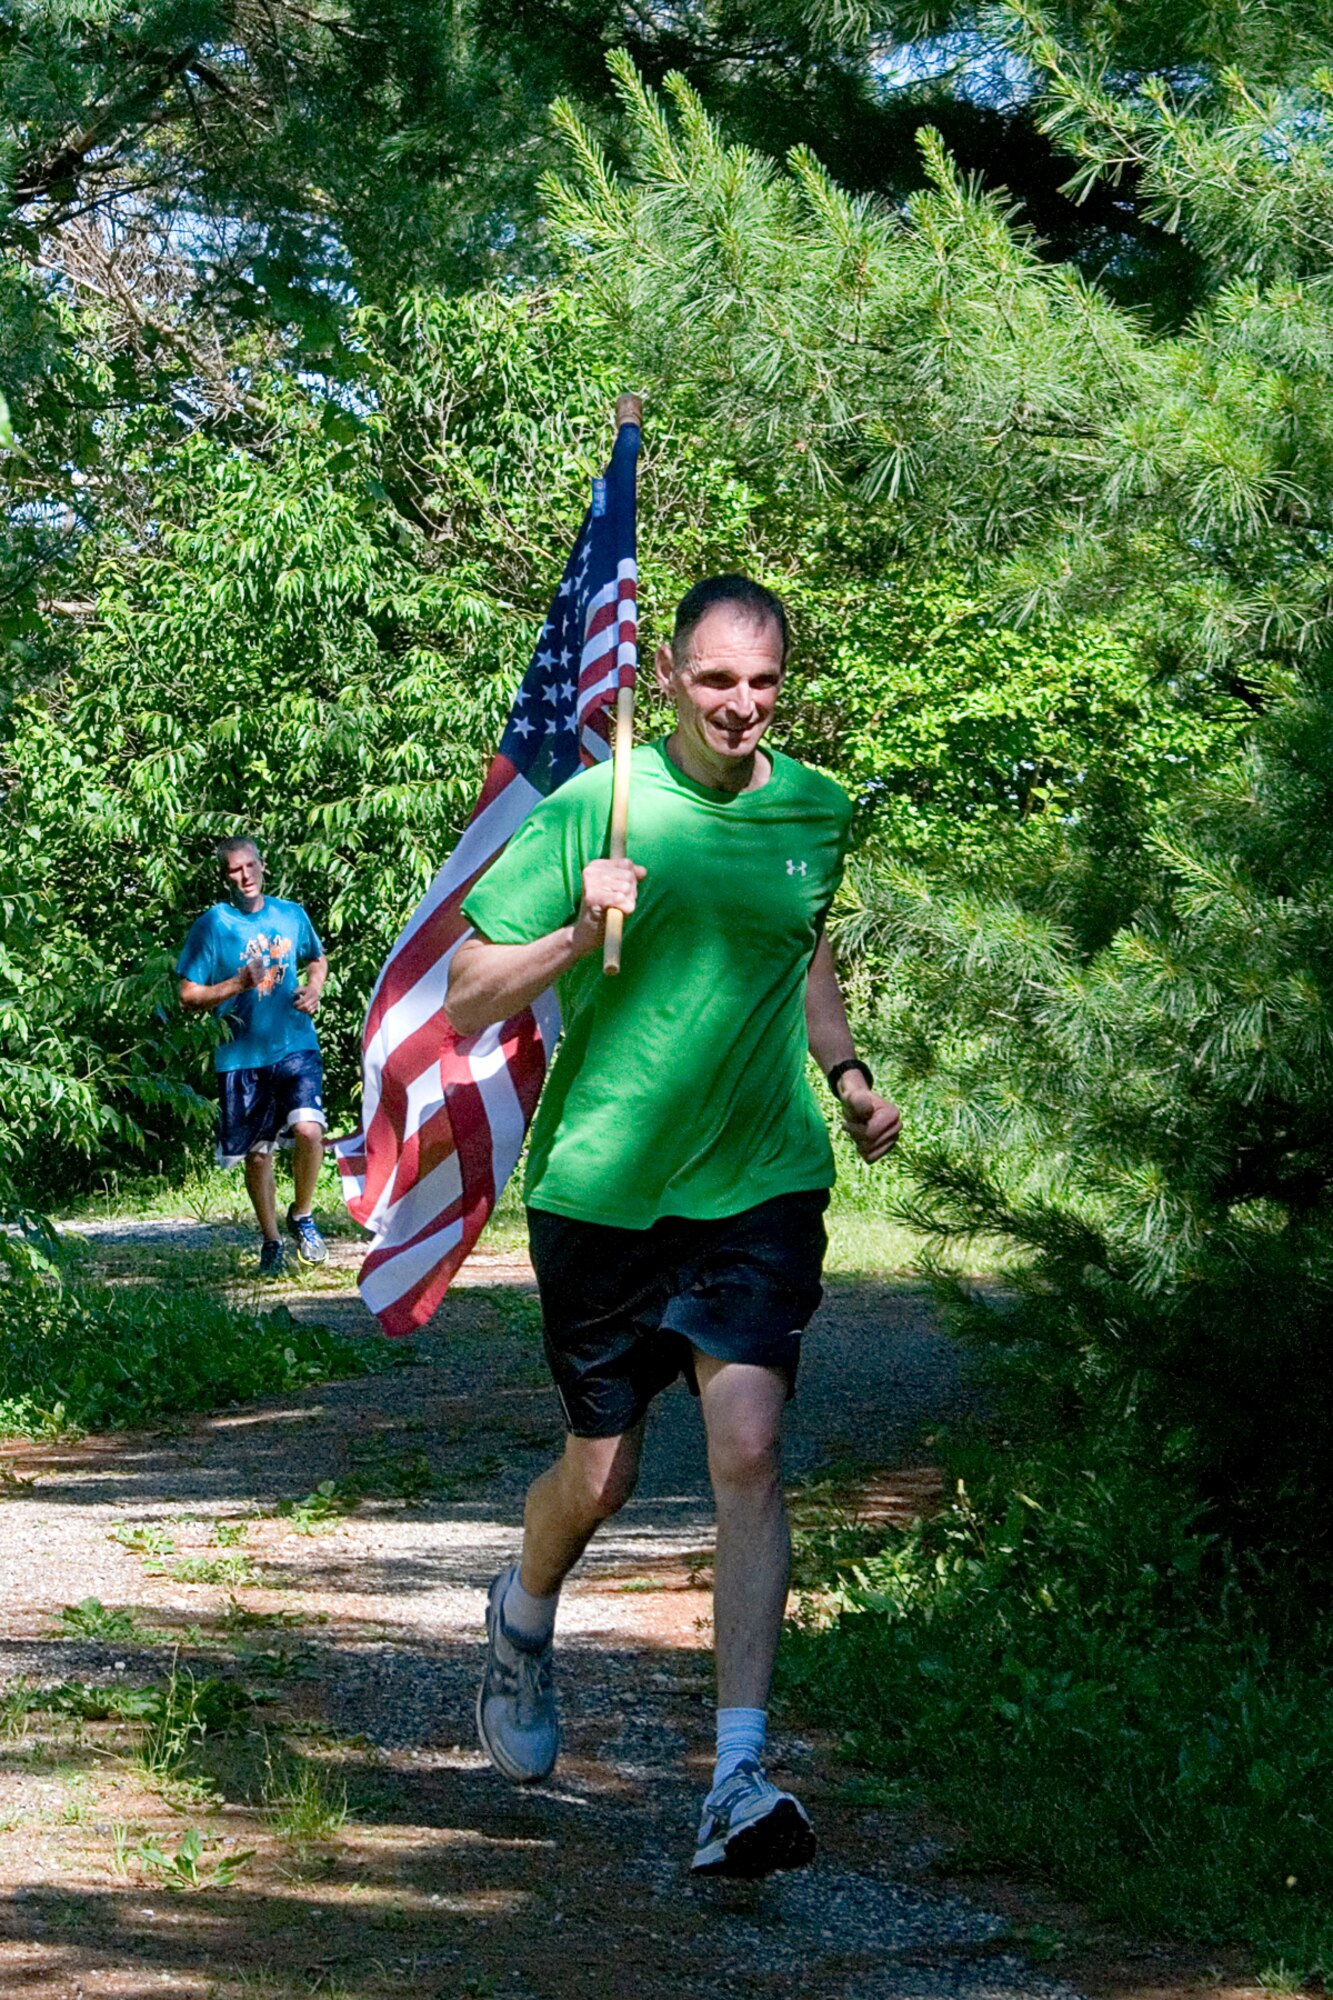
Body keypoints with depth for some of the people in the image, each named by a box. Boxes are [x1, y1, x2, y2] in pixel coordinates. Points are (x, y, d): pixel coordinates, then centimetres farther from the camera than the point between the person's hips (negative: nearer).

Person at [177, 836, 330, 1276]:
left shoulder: (291, 915, 6)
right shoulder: (212, 926, -4)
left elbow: (317, 959, 25)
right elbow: (189, 995, -3)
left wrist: (314, 988, 4)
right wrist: (241, 983, -16)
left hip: (295, 1046, 1)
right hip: (241, 1055, -1)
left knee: (308, 1130, -19)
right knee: (257, 1153, 7)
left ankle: (302, 1216, 6)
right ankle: (270, 1240, 27)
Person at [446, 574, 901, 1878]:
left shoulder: (815, 811, 4)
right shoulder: (592, 811, -9)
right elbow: (465, 1002, -7)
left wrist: (846, 1073, 9)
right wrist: (580, 933, -24)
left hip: (761, 1184, 2)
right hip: (602, 1186, -1)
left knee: (747, 1447, -16)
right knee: (599, 1474, 10)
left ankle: (739, 1778, -16)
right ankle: (523, 1618, 45)